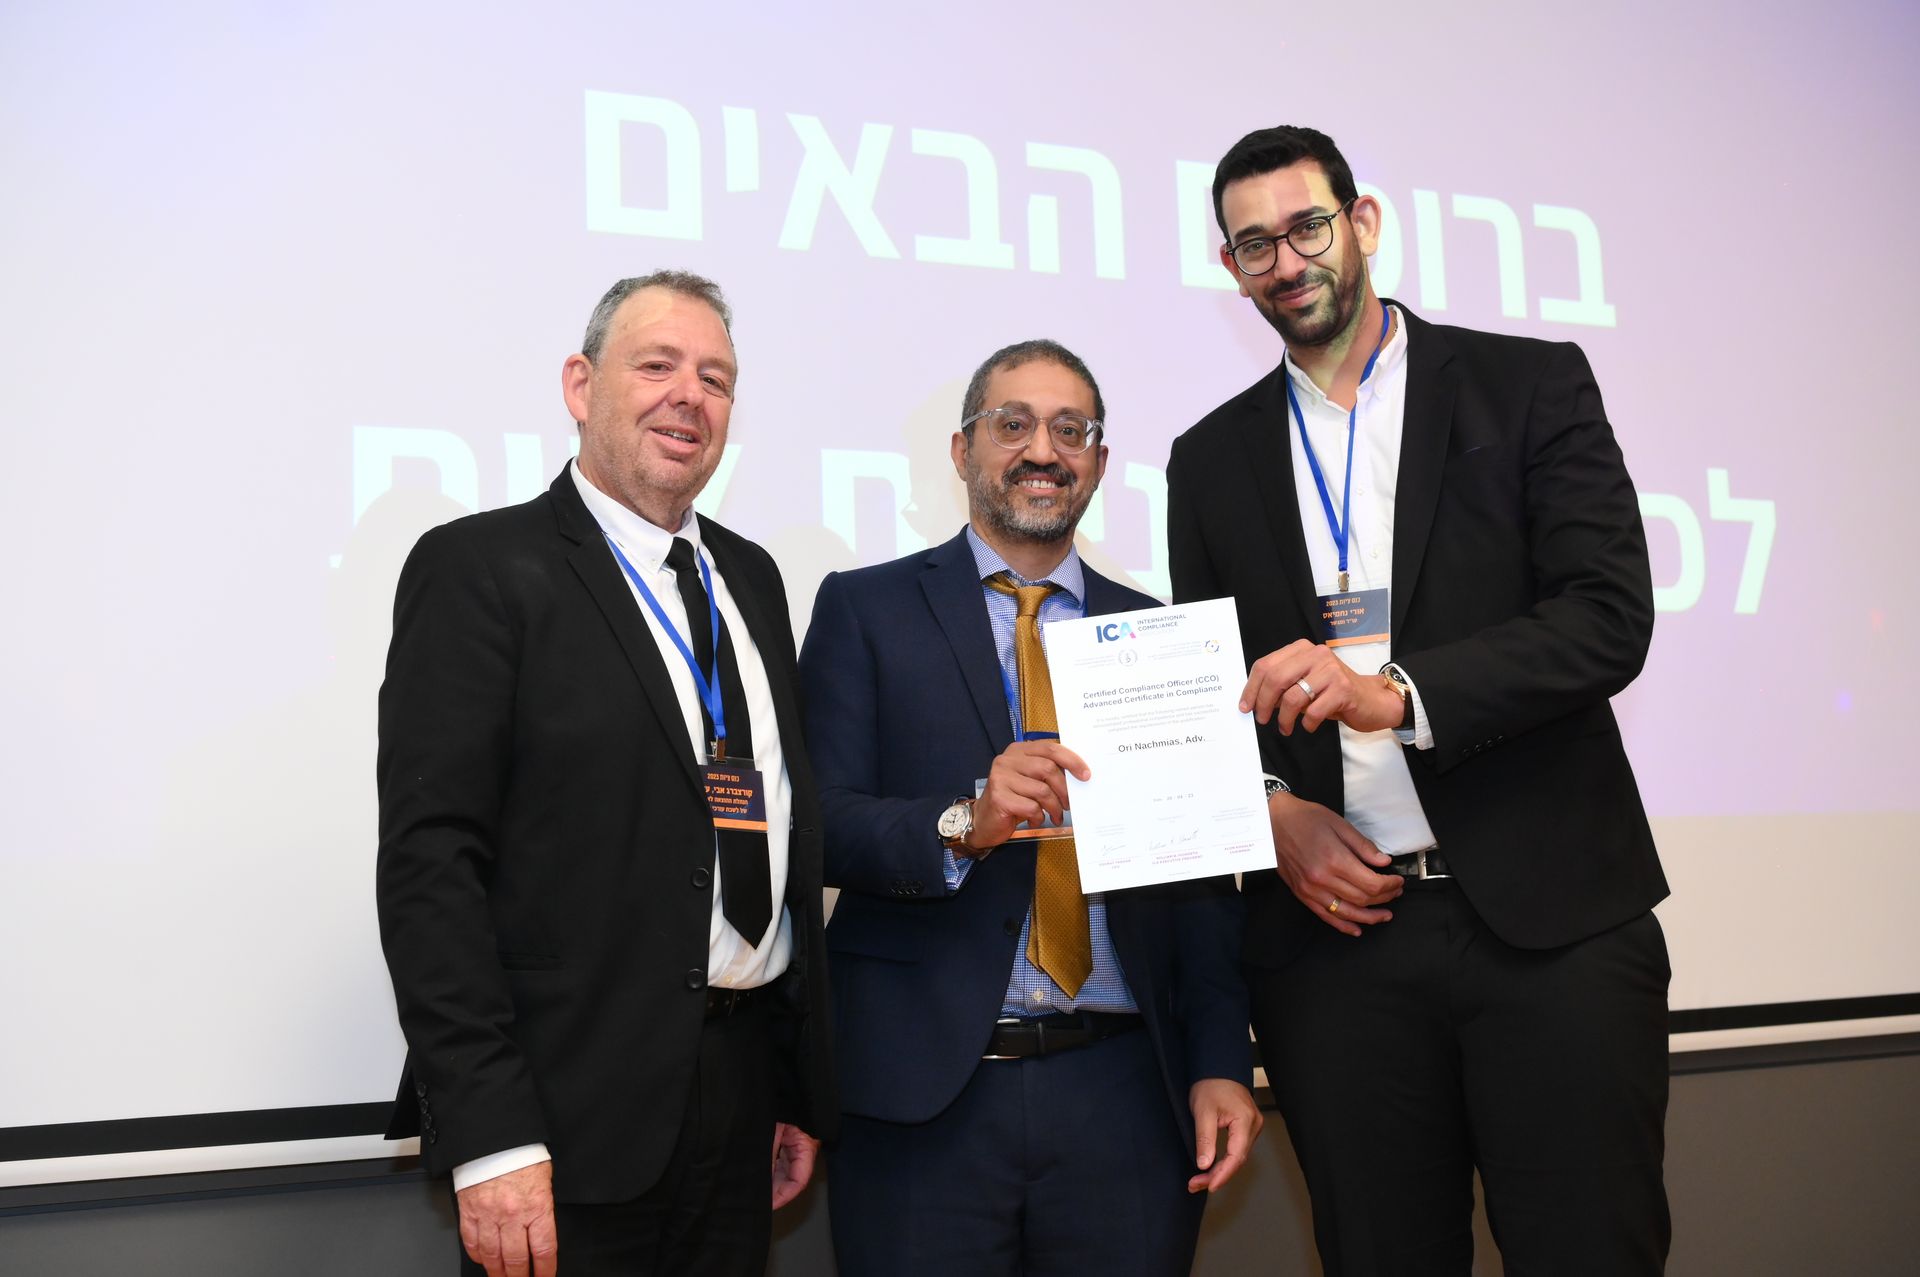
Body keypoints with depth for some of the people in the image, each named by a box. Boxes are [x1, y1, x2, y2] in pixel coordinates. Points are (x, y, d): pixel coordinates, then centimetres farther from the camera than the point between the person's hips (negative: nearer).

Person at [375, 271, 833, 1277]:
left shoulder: (751, 579, 14)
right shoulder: (481, 569, -7)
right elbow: (427, 862, -13)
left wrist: (804, 1089, 14)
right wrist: (487, 1135, -19)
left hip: (743, 1089, 6)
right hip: (569, 1118, -6)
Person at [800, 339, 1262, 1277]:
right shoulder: (864, 609, 4)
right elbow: (818, 826, -5)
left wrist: (1219, 1066, -1)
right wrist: (963, 825, -22)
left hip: (1126, 1094, 2)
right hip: (924, 1093, -2)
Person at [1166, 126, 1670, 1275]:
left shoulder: (1530, 387, 4)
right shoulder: (1211, 461, 13)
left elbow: (1610, 618, -8)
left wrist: (1396, 692, -21)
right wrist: (1271, 812, -5)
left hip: (1550, 918, -2)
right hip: (1333, 924, 3)